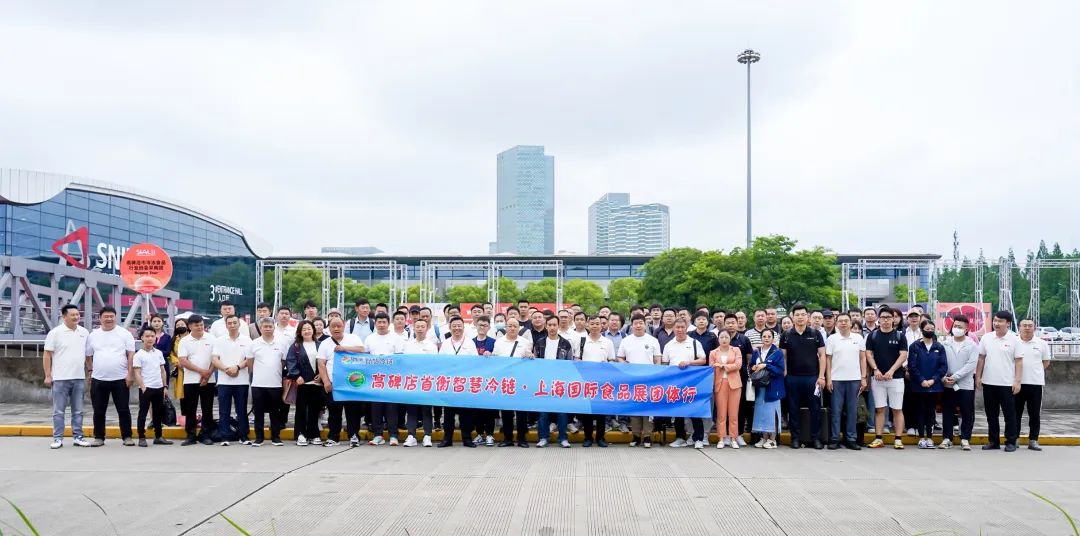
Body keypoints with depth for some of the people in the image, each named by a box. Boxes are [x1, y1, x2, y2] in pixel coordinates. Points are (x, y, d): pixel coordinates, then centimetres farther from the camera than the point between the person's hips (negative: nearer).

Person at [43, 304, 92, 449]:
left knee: (78, 410, 8)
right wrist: (48, 375, -8)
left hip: (79, 378, 4)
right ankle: (58, 438, 7)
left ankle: (78, 437, 14)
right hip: (60, 378, -4)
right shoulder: (55, 332, -5)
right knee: (58, 411, 1)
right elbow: (47, 355, -4)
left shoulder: (84, 332, 7)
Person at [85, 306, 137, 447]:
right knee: (99, 411, 8)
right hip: (98, 379, 2)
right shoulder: (93, 335, 9)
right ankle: (99, 437, 17)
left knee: (124, 410, 2)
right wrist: (90, 372, 10)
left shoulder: (125, 334, 0)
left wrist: (130, 374, -9)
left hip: (120, 379, -2)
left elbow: (131, 354, -2)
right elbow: (88, 356, 16)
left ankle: (127, 437, 8)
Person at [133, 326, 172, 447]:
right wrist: (143, 387, -15)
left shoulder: (159, 353, 10)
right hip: (146, 388, -5)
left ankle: (158, 436, 19)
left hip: (159, 387, 5)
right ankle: (141, 438, 6)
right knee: (143, 413, 0)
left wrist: (165, 386, 10)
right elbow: (137, 373, -8)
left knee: (158, 413, 11)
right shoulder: (139, 355, -5)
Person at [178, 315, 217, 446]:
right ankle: (190, 436, 10)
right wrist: (201, 371, -13)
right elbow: (183, 362, -6)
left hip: (208, 380, 0)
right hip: (190, 381, 0)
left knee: (207, 409, 4)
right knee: (190, 410, 4)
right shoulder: (184, 341, 1)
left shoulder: (211, 339, 3)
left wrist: (208, 374, -10)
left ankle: (206, 435, 11)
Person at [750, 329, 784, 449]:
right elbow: (751, 367, 15)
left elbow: (780, 370, -11)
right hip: (759, 387, 5)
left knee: (771, 412, -4)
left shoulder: (778, 353, -4)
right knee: (761, 412, 6)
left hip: (772, 387, -5)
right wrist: (753, 368, -7)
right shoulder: (756, 352, 11)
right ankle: (764, 438, 15)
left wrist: (765, 366, -17)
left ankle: (772, 440, 4)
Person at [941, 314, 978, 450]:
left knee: (967, 414, 2)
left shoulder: (972, 345, -1)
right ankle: (947, 438, 14)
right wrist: (943, 377, -13)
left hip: (966, 384, -2)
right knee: (947, 413, 6)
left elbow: (971, 364, -10)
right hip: (947, 384, 2)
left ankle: (965, 439, 12)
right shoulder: (945, 344, 5)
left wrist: (955, 377, -16)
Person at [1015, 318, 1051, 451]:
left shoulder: (1041, 344, 4)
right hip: (1017, 383, -1)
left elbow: (1046, 362, 12)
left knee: (1035, 414, 5)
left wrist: (1035, 371, 2)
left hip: (1036, 383, 1)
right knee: (1016, 413, 6)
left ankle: (1033, 440, 12)